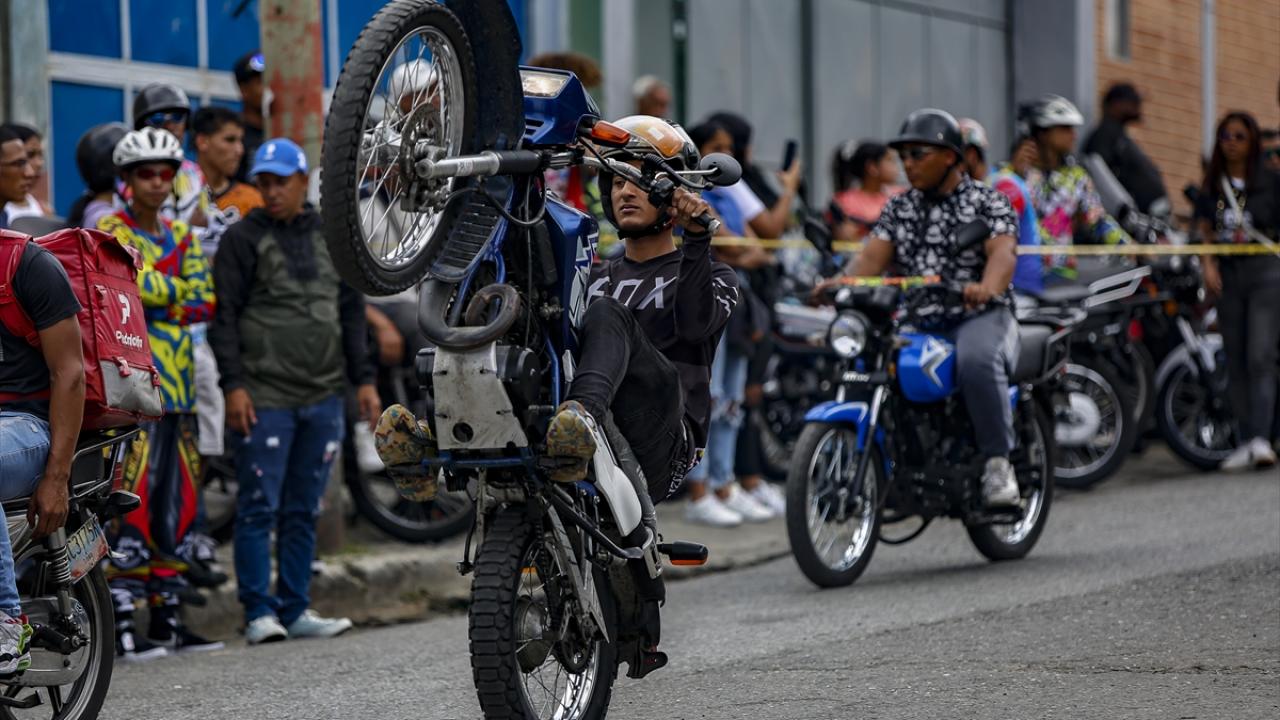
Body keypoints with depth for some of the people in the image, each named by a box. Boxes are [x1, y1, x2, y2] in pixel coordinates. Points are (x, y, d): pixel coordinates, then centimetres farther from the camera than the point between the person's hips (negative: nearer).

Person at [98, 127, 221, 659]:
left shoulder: (181, 236, 18)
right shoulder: (110, 232, -2)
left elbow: (203, 303, 7)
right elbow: (132, 282, -19)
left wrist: (156, 297, -7)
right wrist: (177, 291, -7)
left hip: (177, 384, 7)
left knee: (176, 502, 9)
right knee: (133, 501, -12)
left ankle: (167, 619, 15)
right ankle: (122, 625, -11)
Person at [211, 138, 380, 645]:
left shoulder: (330, 237, 14)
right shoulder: (244, 239, 0)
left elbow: (351, 312, 19)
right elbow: (224, 316, -4)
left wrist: (363, 378, 12)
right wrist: (233, 384, -13)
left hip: (322, 396, 5)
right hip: (264, 398, -5)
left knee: (303, 509, 8)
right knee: (259, 507, -6)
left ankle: (295, 611, 13)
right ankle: (259, 613, -3)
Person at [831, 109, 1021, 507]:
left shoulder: (987, 201, 1)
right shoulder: (899, 208, 16)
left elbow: (1003, 252, -17)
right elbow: (873, 256, 4)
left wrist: (987, 287, -40)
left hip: (980, 315, -5)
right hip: (917, 321, 5)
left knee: (976, 358, -38)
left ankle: (997, 462, -25)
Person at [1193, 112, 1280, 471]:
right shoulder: (1211, 186, 12)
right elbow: (1205, 231, 7)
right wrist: (1208, 265, -8)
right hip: (1227, 275, 4)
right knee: (1235, 363, 4)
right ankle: (1247, 443, 8)